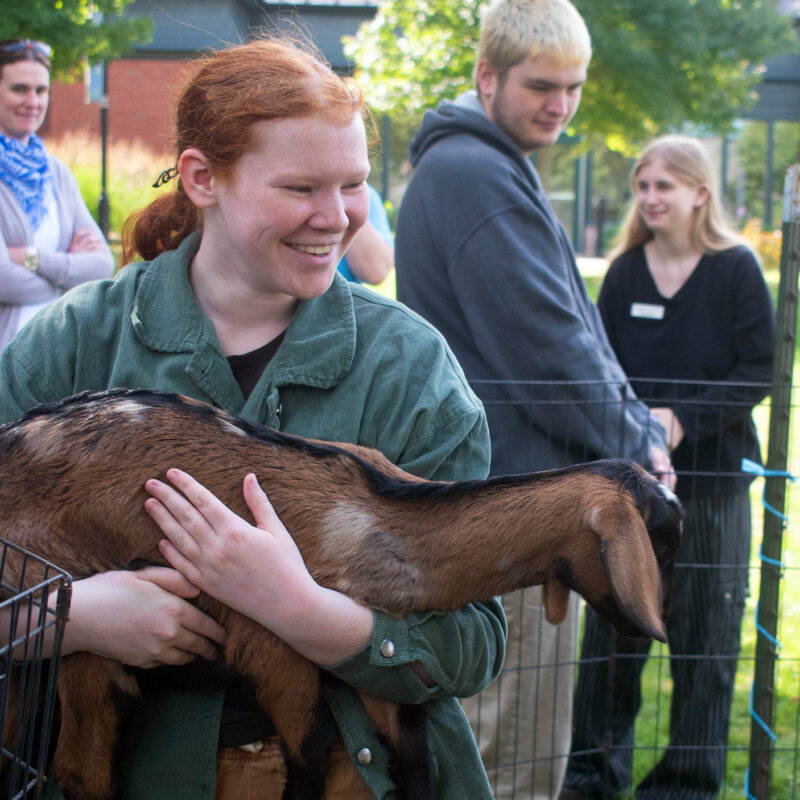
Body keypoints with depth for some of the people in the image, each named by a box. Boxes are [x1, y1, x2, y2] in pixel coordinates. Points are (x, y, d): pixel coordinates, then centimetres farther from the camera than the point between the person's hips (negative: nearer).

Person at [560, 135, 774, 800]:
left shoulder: (737, 268, -5)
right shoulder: (625, 271, 4)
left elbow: (758, 371, -9)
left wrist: (683, 418, -20)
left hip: (712, 476, -2)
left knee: (704, 630, 5)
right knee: (612, 620, 7)